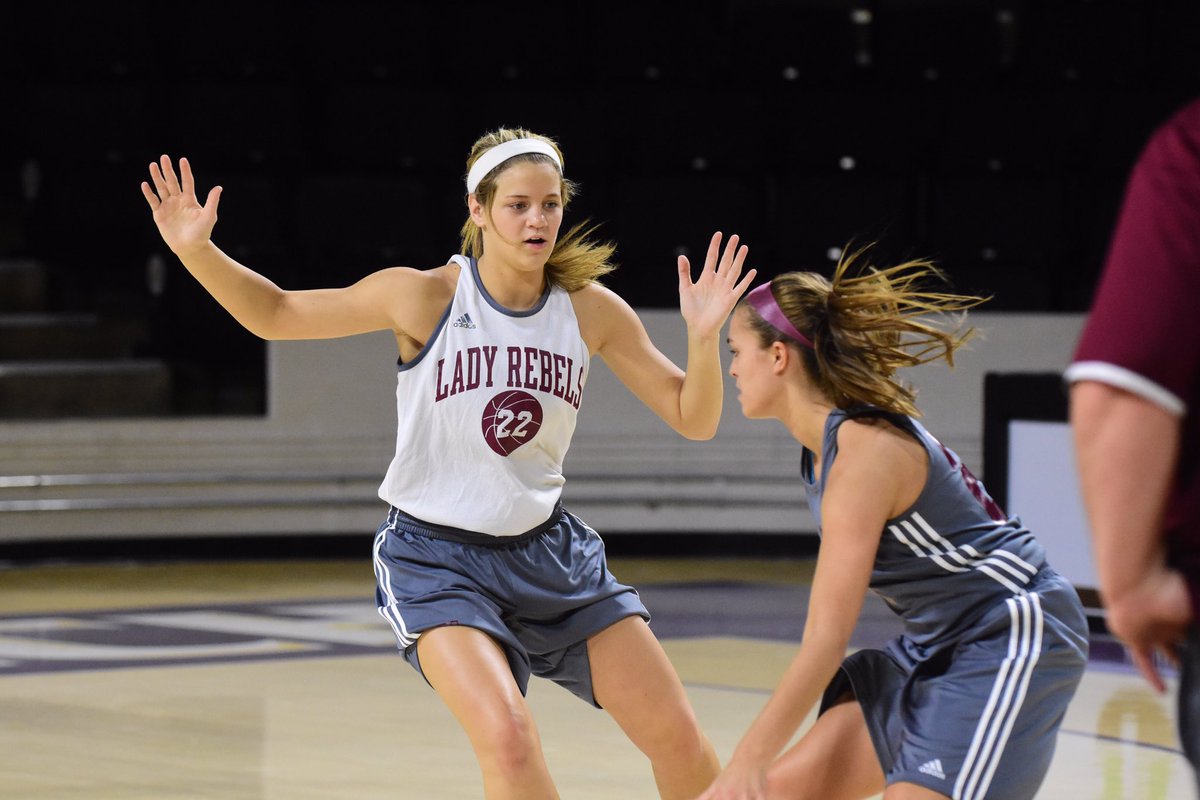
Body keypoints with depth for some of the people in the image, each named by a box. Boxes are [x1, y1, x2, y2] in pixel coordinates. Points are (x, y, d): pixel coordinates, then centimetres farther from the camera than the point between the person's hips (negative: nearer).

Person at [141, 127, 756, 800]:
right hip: (436, 559, -4)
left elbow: (694, 419, 1)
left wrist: (705, 335, -18)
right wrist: (197, 250, -16)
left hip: (549, 551, 4)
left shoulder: (590, 309, -3)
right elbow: (275, 314, -1)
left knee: (681, 743, 0)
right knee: (508, 737, -28)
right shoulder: (426, 298, -11)